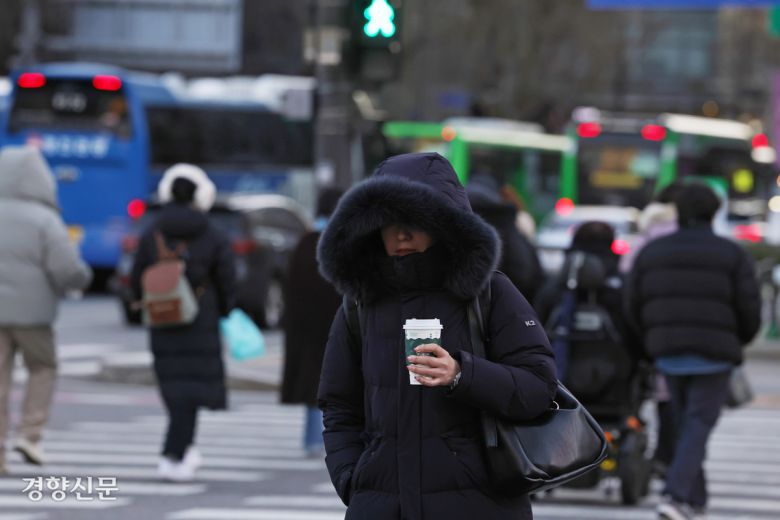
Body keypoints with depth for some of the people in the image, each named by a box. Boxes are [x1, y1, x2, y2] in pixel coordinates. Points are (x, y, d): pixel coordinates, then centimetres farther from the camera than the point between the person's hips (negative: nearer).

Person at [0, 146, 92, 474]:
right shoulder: (44, 220, -11)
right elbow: (69, 271, -15)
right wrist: (84, 276, 7)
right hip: (30, 311, -3)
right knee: (43, 368, 18)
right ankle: (30, 433, 5)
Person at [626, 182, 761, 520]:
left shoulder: (651, 253, 6)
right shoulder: (732, 256, -3)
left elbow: (633, 306, 6)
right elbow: (750, 309, -5)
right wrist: (739, 340, 15)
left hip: (668, 353, 4)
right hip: (714, 353, -4)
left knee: (686, 423, 17)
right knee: (699, 425, -4)